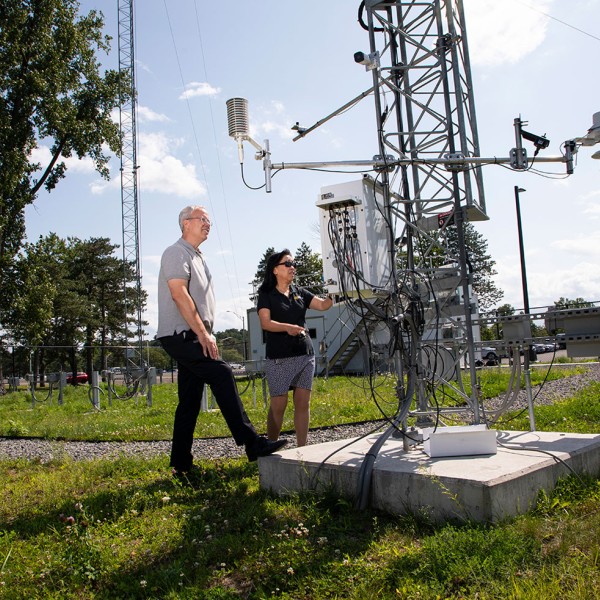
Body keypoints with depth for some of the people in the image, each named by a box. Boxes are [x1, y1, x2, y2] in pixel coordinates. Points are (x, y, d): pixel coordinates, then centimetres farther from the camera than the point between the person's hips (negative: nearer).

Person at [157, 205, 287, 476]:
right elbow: (179, 294, -18)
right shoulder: (177, 253, -5)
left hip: (192, 337, 10)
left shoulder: (197, 257, 24)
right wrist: (203, 333, -21)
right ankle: (251, 443, -22)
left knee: (190, 401, 9)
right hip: (180, 335, -10)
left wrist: (205, 334, 17)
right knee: (222, 374, -21)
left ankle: (181, 463, 15)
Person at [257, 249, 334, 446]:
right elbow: (265, 323, -13)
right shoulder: (267, 294, 1)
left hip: (305, 355, 5)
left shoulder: (300, 293, 15)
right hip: (279, 358, -4)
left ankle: (302, 448, 9)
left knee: (303, 403, 3)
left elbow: (323, 305, 4)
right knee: (278, 406, -3)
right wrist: (287, 327, -30)